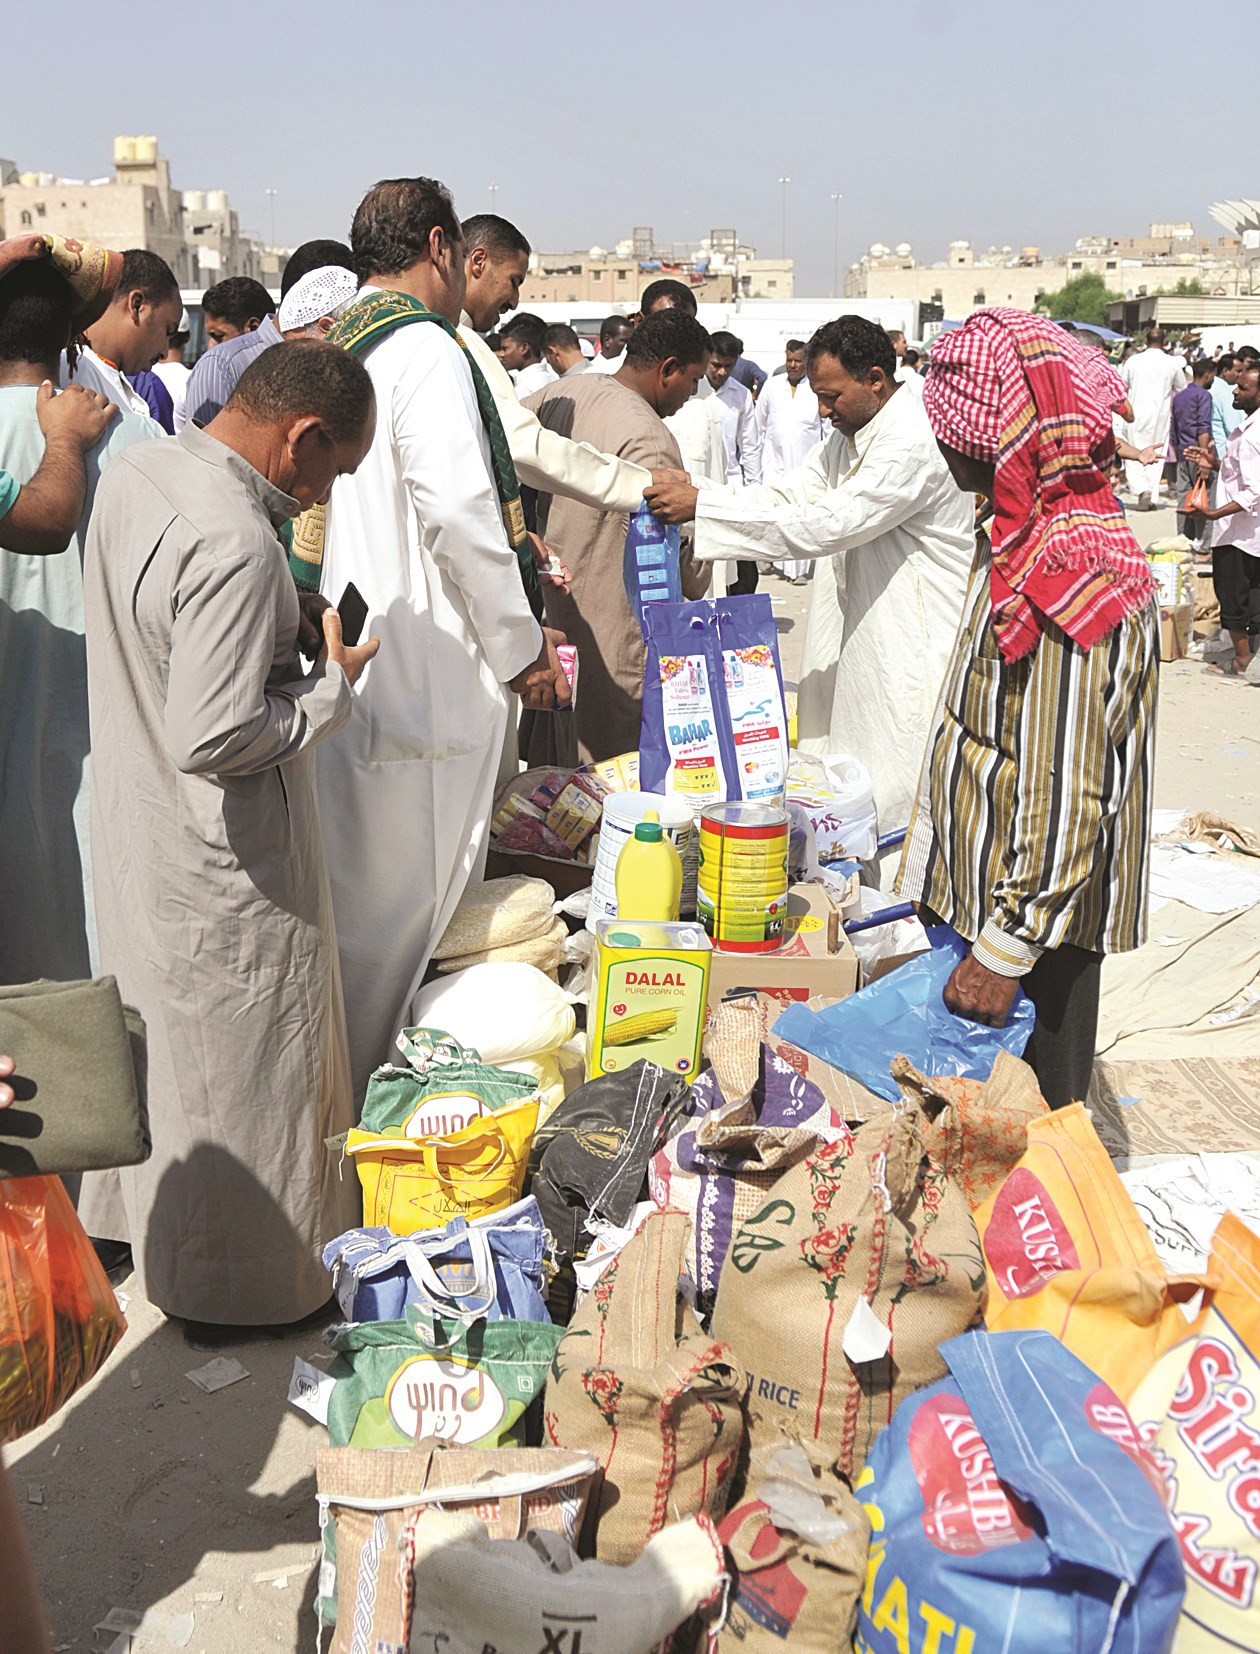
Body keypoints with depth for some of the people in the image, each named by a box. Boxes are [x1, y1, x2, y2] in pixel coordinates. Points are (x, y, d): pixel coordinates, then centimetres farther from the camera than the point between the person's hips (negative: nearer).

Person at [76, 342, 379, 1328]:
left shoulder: (138, 473, 1)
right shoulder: (234, 546, -29)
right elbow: (217, 736, -31)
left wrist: (283, 629, 4)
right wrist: (332, 685, -17)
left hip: (138, 824, 9)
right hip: (221, 857, -9)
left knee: (156, 1024, 26)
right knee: (238, 1065, 8)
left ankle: (132, 1215, 47)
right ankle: (240, 1284, 27)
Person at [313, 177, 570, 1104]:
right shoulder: (423, 345, -10)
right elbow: (457, 507, -19)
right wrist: (520, 646, -9)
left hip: (344, 666, 9)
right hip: (421, 671, -9)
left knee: (359, 895, 17)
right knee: (400, 901, 0)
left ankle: (342, 1095, 28)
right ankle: (368, 1096, 10)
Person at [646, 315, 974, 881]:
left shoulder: (913, 443, -21)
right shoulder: (851, 437, 13)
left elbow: (825, 524, -28)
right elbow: (787, 494, 7)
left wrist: (703, 506, -28)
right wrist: (690, 501, -9)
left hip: (914, 652, -10)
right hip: (861, 643, 10)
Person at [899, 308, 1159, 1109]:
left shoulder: (1071, 577, -25)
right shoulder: (1032, 535, 7)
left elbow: (1067, 800, -26)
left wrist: (1005, 950, -21)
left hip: (1038, 914, -9)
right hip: (984, 885, 9)